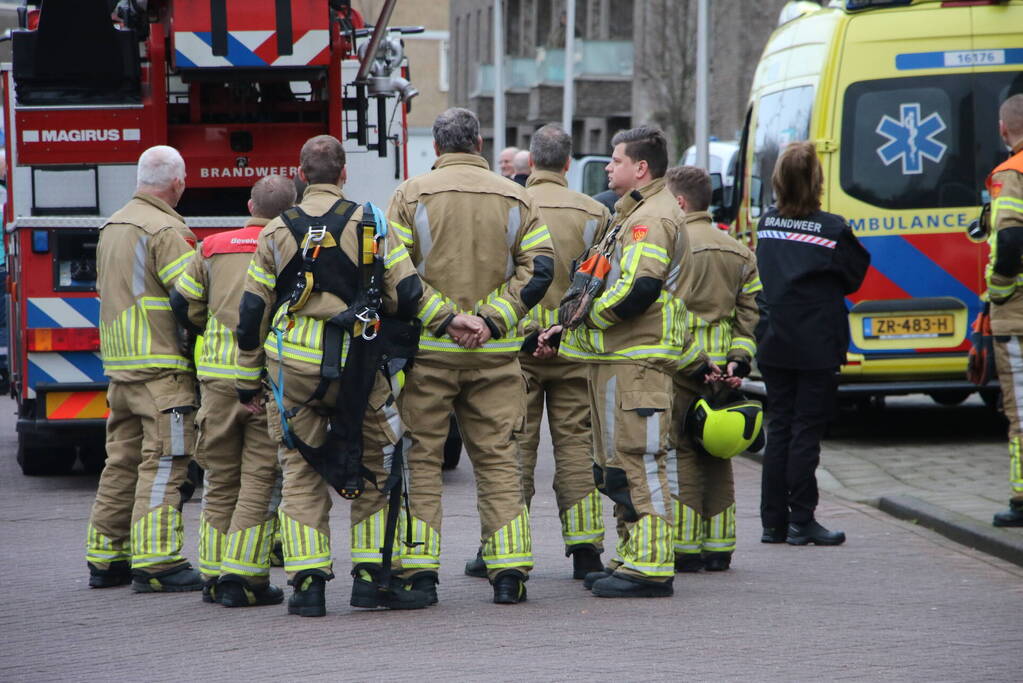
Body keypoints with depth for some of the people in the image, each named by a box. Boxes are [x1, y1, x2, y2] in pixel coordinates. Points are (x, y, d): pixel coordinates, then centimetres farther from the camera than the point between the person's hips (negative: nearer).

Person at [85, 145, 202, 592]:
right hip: (162, 366, -9)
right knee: (163, 461, -8)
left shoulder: (112, 228, 16)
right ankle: (156, 563, -12)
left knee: (122, 462, 12)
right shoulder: (166, 231, -13)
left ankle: (105, 559, 15)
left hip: (119, 366, 9)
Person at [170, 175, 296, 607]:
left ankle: (214, 576, 14)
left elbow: (182, 305, 12)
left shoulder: (213, 248, 9)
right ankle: (243, 577, -4)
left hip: (218, 375, 3)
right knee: (261, 479, 1)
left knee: (220, 478, 13)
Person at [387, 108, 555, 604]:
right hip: (495, 353, 2)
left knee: (421, 457, 4)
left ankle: (417, 569, 1)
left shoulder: (411, 196, -1)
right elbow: (538, 268, -1)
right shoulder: (515, 198, 6)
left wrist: (440, 318, -10)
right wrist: (493, 319, -6)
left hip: (427, 351, -2)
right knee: (497, 458, 7)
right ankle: (509, 569, 2)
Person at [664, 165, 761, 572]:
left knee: (679, 455, -4)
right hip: (721, 370, 7)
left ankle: (684, 549, -5)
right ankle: (718, 549, 15)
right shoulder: (738, 252, 15)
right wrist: (739, 360, 5)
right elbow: (748, 314, 11)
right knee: (716, 456, 13)